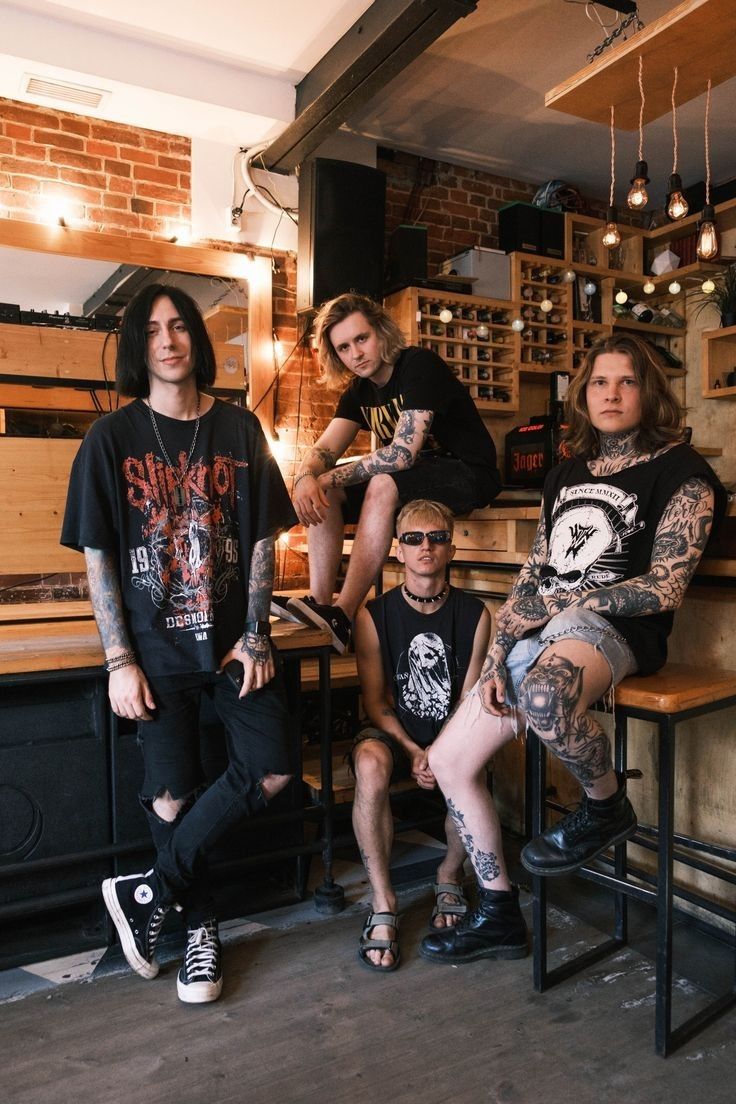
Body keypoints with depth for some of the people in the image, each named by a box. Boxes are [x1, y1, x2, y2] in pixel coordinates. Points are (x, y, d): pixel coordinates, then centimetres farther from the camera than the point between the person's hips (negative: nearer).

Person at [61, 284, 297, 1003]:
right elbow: (97, 556, -2)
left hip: (233, 638, 2)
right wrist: (119, 660, -8)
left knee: (272, 771, -6)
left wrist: (254, 635, -4)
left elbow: (261, 538, 4)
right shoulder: (112, 438, 0)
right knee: (172, 796, 1)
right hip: (156, 645, -2)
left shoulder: (238, 430, 5)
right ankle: (201, 926, 26)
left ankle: (149, 891, 11)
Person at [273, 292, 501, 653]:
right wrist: (305, 476, -26)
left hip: (467, 474, -8)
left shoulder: (420, 366, -17)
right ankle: (319, 603, -16)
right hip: (414, 475, 8)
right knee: (321, 494, -7)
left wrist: (330, 477, -23)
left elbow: (402, 453, -27)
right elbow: (325, 449, -2)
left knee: (382, 485, -35)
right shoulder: (359, 391, 7)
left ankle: (341, 616, -37)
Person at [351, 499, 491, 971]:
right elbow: (375, 700, -2)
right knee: (370, 765, -35)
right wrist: (413, 752, -16)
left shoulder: (475, 614, -2)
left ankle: (450, 875, 4)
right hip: (393, 731, 0)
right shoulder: (374, 614, -4)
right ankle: (383, 904, -15)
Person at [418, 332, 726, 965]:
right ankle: (498, 917, 20)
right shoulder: (566, 475, 19)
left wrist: (561, 600, -7)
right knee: (448, 760, 2)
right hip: (543, 633, 7)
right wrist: (497, 659, 3)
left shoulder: (679, 472, 0)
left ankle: (608, 806, -7)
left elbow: (664, 587, -9)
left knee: (541, 695, -42)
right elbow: (531, 579, 14)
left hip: (615, 628, -7)